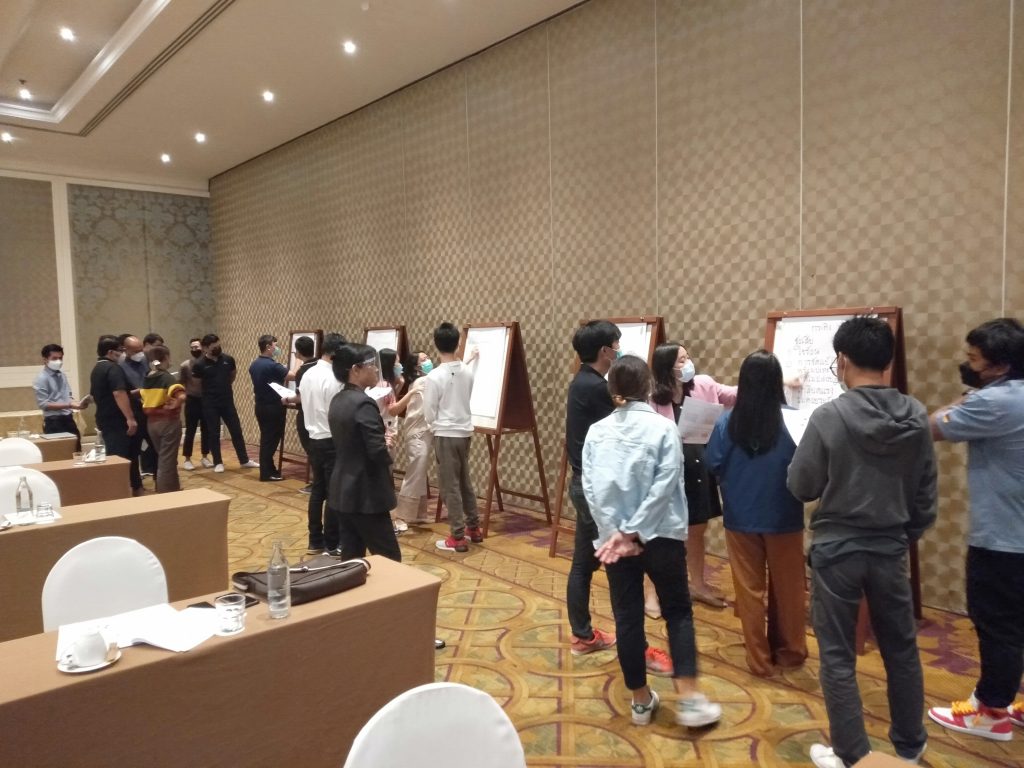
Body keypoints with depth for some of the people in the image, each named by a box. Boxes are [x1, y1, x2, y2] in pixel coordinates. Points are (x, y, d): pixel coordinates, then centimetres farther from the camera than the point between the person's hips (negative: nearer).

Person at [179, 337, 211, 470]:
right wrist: (183, 395, -14)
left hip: (206, 400, 2)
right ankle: (187, 459, 9)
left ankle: (205, 457, 20)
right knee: (190, 431, 1)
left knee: (206, 430, 8)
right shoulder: (185, 365, -3)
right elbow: (180, 384, -2)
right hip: (192, 401, -2)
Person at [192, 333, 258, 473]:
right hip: (210, 404, -2)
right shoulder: (199, 364, -10)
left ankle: (245, 460, 16)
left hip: (228, 402, 3)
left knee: (236, 431, 6)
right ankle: (218, 463, 16)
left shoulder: (228, 359, -3)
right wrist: (209, 392, 9)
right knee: (214, 434, 5)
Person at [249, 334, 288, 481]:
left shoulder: (254, 364, 7)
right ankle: (266, 473, 3)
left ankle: (269, 469, 22)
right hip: (273, 407, -8)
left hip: (260, 406, 8)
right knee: (271, 440, -1)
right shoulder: (272, 365, -20)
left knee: (266, 438, 14)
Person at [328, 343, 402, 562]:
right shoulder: (363, 403, -19)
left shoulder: (337, 401, 8)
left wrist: (382, 434, 8)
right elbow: (377, 451, -23)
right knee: (389, 559, 1)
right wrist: (387, 460, -3)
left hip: (343, 490, 9)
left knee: (351, 556, 13)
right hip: (366, 493, -9)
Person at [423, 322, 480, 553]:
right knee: (464, 481, 19)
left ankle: (457, 538, 5)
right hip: (465, 431, 6)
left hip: (446, 434, -6)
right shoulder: (467, 371, 0)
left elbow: (429, 413, -12)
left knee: (450, 485, 1)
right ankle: (473, 528, 29)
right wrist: (469, 360, 36)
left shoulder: (434, 376, -18)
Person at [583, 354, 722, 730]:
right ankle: (689, 699, 10)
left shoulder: (596, 431, -1)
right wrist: (633, 533, -13)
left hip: (613, 537, 3)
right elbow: (664, 486, -16)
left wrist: (618, 533, -9)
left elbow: (591, 489, -7)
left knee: (627, 619, 11)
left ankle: (641, 700, 23)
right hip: (660, 537, -2)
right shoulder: (663, 428, -9)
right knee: (678, 612, 13)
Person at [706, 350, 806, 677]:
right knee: (787, 588, 17)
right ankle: (788, 651, 33)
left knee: (749, 589, 12)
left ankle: (759, 659, 22)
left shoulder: (727, 423, -12)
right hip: (783, 518, 0)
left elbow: (713, 466, -3)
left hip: (740, 518, 0)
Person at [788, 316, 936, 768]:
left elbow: (800, 487, -9)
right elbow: (927, 493, 5)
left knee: (838, 656, 9)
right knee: (901, 649, 20)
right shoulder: (916, 418, -4)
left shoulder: (828, 417, -18)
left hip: (837, 549, -4)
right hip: (890, 549, 5)